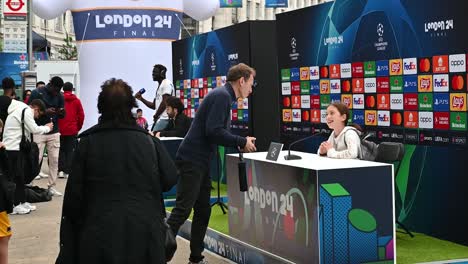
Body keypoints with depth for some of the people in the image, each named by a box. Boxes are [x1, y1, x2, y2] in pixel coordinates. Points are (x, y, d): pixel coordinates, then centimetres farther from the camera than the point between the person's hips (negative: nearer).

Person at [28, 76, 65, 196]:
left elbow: (63, 115, 11)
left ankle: (51, 186, 9)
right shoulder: (36, 93, -6)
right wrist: (45, 111, -22)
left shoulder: (59, 96, 6)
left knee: (54, 160, 2)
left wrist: (61, 112, -14)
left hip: (54, 132, 4)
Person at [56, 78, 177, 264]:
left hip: (100, 231, -1)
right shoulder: (148, 140, -1)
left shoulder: (88, 142, -4)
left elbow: (74, 193, -3)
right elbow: (170, 179, 3)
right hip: (144, 230, 1)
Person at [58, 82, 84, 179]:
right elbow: (81, 115, 0)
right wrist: (78, 127, 13)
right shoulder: (76, 101, 0)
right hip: (72, 130, 0)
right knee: (70, 151, 5)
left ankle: (61, 170, 1)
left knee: (61, 150, 10)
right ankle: (67, 171, 2)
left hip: (60, 130, 0)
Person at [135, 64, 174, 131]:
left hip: (164, 118, -10)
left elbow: (165, 102, -17)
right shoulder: (159, 86, 23)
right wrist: (141, 99, 13)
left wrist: (155, 116, -9)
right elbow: (154, 105, 25)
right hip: (159, 119, 10)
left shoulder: (167, 83, -7)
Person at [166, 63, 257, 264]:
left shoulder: (224, 96, 17)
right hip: (192, 161, -10)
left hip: (200, 162, 10)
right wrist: (242, 142, -13)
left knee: (203, 211, 13)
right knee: (182, 210, -9)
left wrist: (240, 143, 7)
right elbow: (213, 131, -23)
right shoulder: (222, 95, -14)